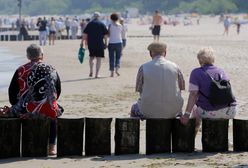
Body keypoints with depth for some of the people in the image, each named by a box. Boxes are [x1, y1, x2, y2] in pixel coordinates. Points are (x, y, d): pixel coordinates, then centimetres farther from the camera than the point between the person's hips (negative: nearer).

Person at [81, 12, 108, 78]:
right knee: (98, 58, 3)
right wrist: (105, 43, 7)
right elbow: (105, 35, -2)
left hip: (91, 44, 2)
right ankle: (97, 74, 0)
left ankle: (91, 71, 14)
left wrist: (82, 42, 5)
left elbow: (85, 34, -1)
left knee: (91, 57, 21)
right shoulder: (102, 24, 0)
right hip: (100, 44, -2)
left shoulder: (89, 24, 3)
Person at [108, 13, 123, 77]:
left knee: (111, 58, 5)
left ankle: (112, 72, 3)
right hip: (119, 43, 2)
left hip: (111, 43, -2)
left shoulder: (110, 25, -7)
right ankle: (117, 68, -9)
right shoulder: (120, 26, 1)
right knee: (118, 57, 13)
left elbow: (108, 34, -5)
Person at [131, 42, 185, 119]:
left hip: (150, 112, -1)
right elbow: (181, 87, 7)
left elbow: (139, 89, 1)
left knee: (134, 108, 32)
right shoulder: (175, 67, -2)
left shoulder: (144, 67, -6)